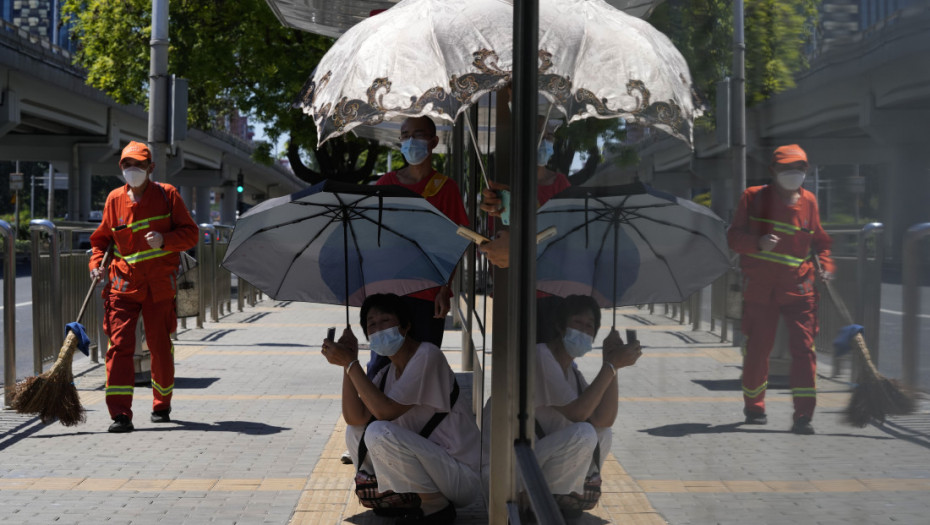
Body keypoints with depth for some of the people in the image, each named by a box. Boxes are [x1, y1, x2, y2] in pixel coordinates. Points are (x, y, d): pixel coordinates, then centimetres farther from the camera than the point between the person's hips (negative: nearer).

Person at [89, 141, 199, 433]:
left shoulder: (167, 195, 1)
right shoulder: (115, 199, 7)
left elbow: (190, 234, 0)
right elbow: (102, 238, 19)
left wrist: (165, 240, -18)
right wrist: (96, 262, 1)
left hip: (159, 284, -1)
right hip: (123, 282, 1)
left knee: (160, 346, 8)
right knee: (119, 344, -12)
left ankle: (162, 406, 29)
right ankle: (120, 414, -14)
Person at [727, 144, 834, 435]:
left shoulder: (808, 201, 9)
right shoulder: (754, 197, 1)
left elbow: (819, 239, 21)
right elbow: (734, 236, -3)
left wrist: (826, 264, 3)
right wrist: (757, 243, -22)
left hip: (798, 287, 2)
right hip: (759, 287, -1)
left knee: (804, 347, -10)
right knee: (757, 348, 6)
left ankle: (803, 415, -10)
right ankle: (753, 407, 27)